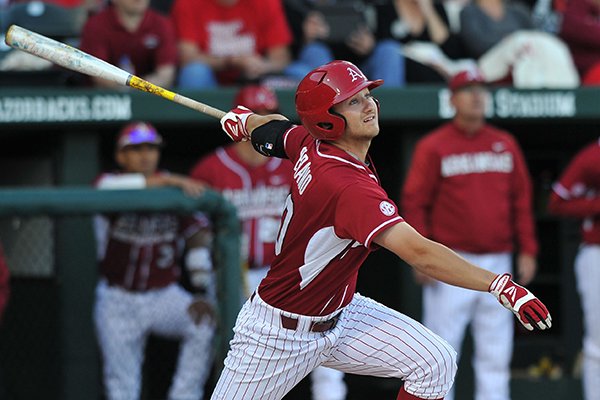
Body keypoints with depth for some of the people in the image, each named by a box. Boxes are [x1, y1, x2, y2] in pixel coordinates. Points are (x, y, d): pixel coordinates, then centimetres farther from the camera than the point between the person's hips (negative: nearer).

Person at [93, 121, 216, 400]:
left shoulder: (177, 193, -4)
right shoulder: (109, 182, -8)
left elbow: (199, 241, -9)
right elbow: (107, 189, -34)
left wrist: (204, 293, -23)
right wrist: (168, 181, -41)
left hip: (165, 296, 1)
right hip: (117, 301, -1)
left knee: (203, 326, -26)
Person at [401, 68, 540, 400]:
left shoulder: (506, 145, 12)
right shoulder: (433, 146, -1)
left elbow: (521, 200, 14)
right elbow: (414, 203, -3)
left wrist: (527, 250, 7)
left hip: (498, 261, 4)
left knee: (496, 355, 5)